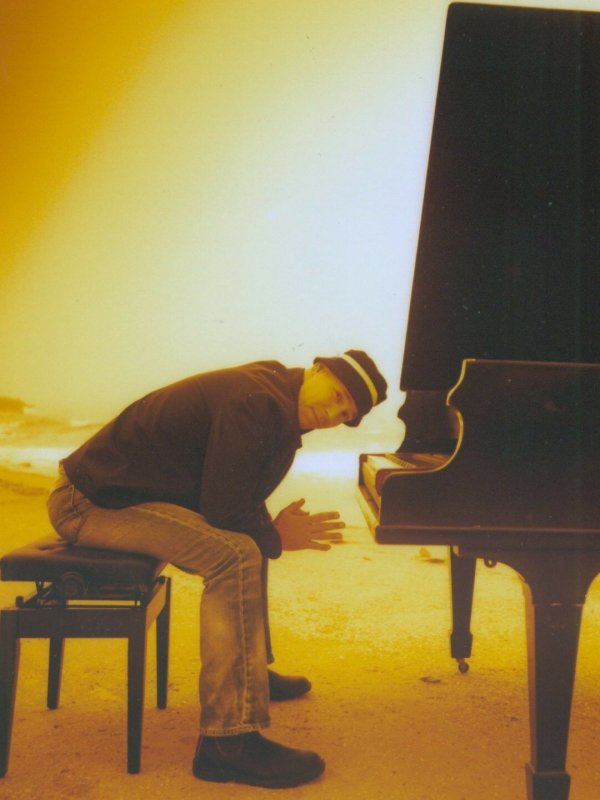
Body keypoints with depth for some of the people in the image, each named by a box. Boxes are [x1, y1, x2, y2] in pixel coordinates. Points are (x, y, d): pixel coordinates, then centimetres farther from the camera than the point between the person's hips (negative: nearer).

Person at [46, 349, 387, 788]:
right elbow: (222, 512, -24)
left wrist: (271, 529, -6)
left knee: (247, 540, 23)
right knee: (235, 555, -27)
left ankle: (250, 670, 34)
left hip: (123, 486, 11)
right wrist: (277, 537, -8)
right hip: (90, 501, -10)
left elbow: (242, 501, 12)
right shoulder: (255, 404, -23)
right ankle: (228, 743, -25)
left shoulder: (279, 408, 8)